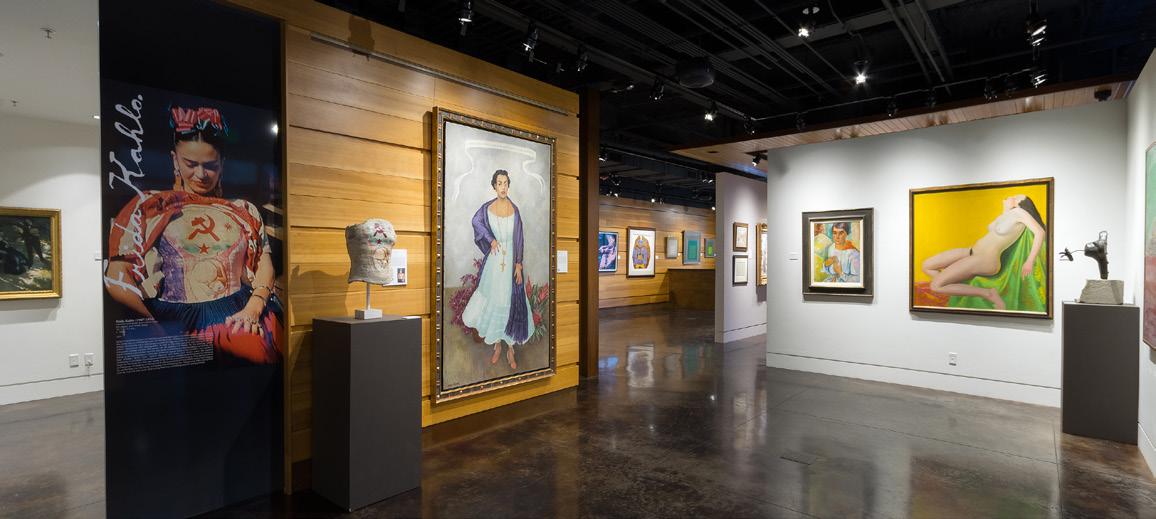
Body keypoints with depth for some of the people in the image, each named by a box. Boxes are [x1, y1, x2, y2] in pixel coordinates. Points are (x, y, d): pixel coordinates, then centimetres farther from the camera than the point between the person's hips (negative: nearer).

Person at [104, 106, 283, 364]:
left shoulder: (243, 211, 17)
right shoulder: (151, 207, 10)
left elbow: (264, 266, 6)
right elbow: (117, 280, 3)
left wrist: (253, 308, -11)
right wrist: (156, 323, 0)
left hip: (238, 313, 2)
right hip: (178, 319, -2)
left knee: (260, 346, -31)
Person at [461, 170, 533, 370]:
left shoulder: (514, 210, -3)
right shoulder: (487, 208, -3)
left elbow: (519, 240, -3)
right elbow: (475, 221, 15)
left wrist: (519, 265, -8)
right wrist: (491, 239, 4)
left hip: (511, 261, -1)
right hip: (493, 262, 1)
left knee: (511, 302, 4)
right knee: (493, 302, 7)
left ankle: (511, 349, 15)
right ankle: (497, 346, 23)